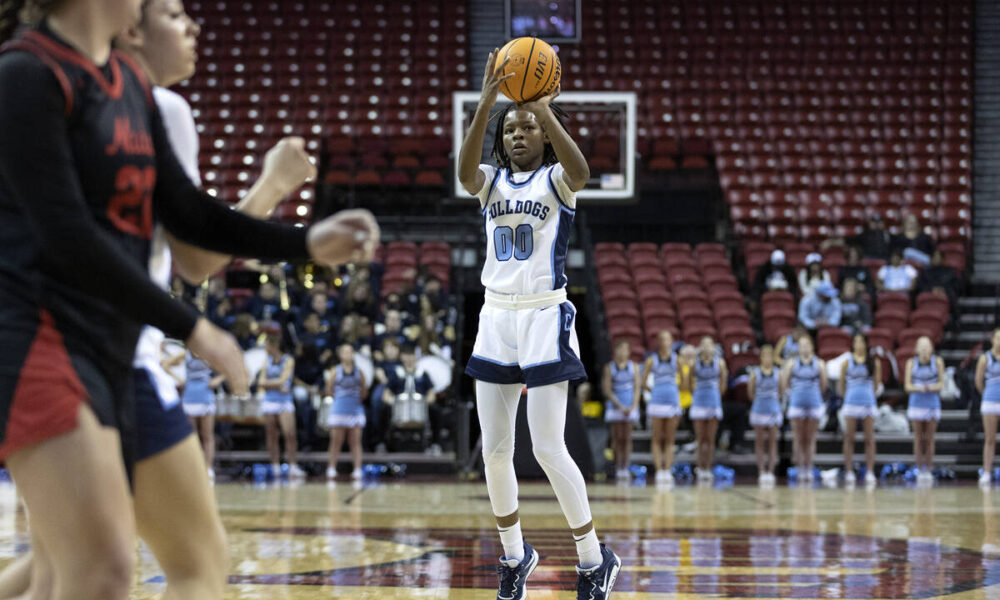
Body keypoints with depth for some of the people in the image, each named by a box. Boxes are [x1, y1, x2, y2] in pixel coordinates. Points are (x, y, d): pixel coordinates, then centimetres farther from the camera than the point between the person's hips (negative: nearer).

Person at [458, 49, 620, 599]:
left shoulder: (555, 180, -1)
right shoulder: (493, 182, 9)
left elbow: (580, 171, -27)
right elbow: (464, 170, -16)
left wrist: (545, 110, -32)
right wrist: (485, 104, -28)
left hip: (545, 318, -5)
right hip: (496, 320, 5)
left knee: (548, 449, -9)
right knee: (494, 450, 6)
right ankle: (514, 555, 23)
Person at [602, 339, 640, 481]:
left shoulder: (633, 367, 9)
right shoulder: (609, 367, 3)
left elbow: (637, 388, 7)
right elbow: (607, 390, -2)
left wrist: (633, 406, -7)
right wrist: (620, 406, -10)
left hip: (630, 407, 1)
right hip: (615, 405, -1)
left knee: (627, 438, -3)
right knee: (617, 438, -4)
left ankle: (626, 468, -3)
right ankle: (618, 468, 0)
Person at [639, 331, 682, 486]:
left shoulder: (677, 360, 5)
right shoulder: (651, 360, 3)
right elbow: (643, 382, 6)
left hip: (673, 402, 1)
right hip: (657, 402, -1)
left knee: (669, 440, 2)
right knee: (657, 439, -1)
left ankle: (667, 471, 1)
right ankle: (659, 471, -3)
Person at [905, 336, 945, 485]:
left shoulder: (938, 362, -2)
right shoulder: (911, 363, 0)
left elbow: (941, 384, -1)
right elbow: (907, 386, -1)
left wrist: (931, 387, -21)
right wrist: (919, 388, -21)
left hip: (933, 404, 0)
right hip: (916, 404, 0)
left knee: (929, 439, 1)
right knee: (918, 438, 0)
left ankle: (928, 471, 7)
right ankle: (920, 471, 3)